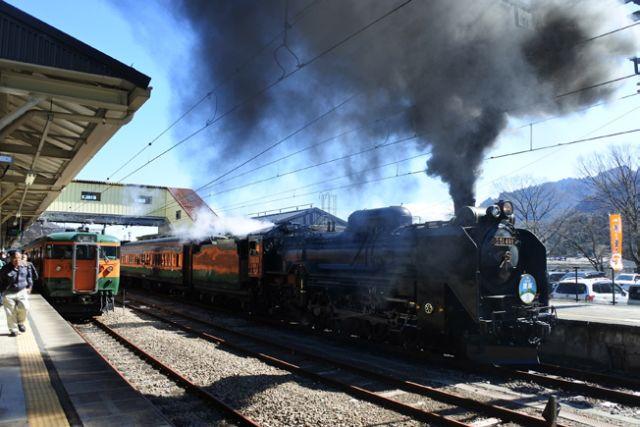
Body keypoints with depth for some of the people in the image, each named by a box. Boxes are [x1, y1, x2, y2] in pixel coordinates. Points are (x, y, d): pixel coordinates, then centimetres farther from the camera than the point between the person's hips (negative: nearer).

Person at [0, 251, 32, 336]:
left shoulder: (25, 267, 1)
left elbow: (29, 277, 18)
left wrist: (29, 287, 15)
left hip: (22, 292, 1)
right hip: (9, 293, -1)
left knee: (24, 307, -17)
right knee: (11, 313, 0)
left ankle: (20, 322, 11)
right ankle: (13, 330, 15)